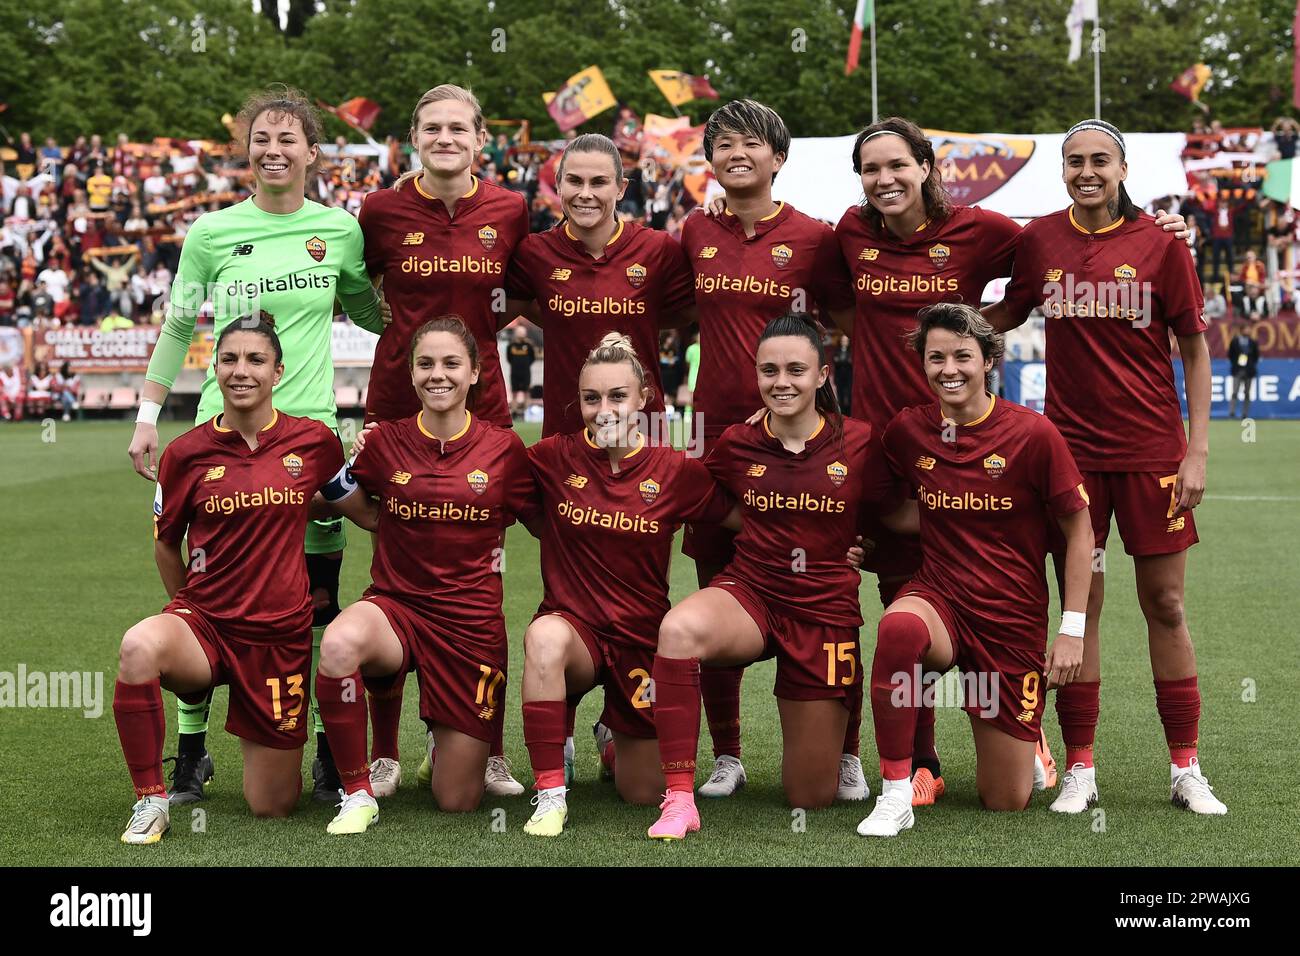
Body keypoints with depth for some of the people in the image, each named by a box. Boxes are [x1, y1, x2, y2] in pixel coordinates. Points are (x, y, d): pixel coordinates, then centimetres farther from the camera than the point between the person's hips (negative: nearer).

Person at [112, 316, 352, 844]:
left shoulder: (315, 441, -2)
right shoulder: (186, 453, -3)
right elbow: (166, 544, 12)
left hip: (281, 635, 1)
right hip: (205, 621, -1)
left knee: (272, 808, 5)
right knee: (140, 647, -38)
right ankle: (150, 801, -19)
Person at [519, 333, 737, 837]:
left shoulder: (676, 470, -7)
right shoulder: (555, 458, -7)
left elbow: (751, 522, 1)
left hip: (642, 639, 1)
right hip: (573, 627, -1)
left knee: (644, 793, 9)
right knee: (543, 638, -40)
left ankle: (615, 743, 49)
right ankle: (550, 795, -24)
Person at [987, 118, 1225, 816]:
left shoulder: (1160, 242, -3)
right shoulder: (1039, 241, 3)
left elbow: (1195, 348, 0)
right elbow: (1008, 314, 21)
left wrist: (1197, 451, -5)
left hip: (1151, 451, -1)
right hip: (1071, 448, 1)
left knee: (1164, 604, 4)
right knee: (1080, 604, 4)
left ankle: (1186, 770, 13)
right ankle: (1080, 770, 12)